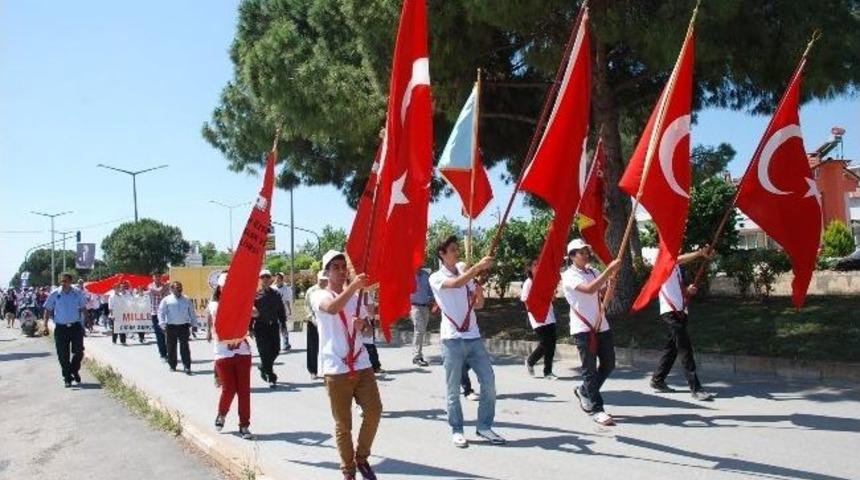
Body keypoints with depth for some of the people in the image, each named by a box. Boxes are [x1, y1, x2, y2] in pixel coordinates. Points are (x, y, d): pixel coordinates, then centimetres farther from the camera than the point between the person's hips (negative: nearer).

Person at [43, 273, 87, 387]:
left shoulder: (77, 294, 1)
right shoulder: (54, 295, -1)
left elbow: (83, 308, 9)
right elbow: (48, 309, 4)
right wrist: (45, 323, -6)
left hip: (76, 326, 0)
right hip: (60, 327, 0)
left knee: (78, 351, 1)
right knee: (63, 355, 1)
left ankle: (74, 371, 28)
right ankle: (67, 378, 12)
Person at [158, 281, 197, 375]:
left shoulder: (186, 300, 12)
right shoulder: (166, 300, 3)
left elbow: (192, 312, 16)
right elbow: (161, 312, -1)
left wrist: (193, 324, 12)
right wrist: (162, 324, -11)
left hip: (184, 326, 1)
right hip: (171, 327, -1)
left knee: (185, 347, -3)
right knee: (171, 347, 8)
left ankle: (187, 367, -3)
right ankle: (172, 366, 22)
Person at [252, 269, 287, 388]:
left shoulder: (276, 294, 9)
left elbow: (281, 310, 12)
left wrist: (283, 324, 7)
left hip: (273, 326, 4)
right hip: (260, 326, -4)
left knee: (275, 350, 6)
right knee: (265, 352, -5)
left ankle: (263, 367, 34)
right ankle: (271, 378, 2)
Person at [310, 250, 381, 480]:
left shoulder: (356, 296, 12)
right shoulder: (319, 296, -4)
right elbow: (332, 308, -28)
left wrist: (362, 325, 1)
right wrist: (354, 285, -38)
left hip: (362, 364, 4)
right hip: (335, 369, -4)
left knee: (374, 411, -1)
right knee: (343, 424, 2)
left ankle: (362, 458, 22)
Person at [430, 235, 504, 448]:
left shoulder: (466, 274, 13)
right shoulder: (436, 278, -3)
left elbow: (478, 304, 16)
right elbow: (455, 284, -25)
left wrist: (479, 292, -5)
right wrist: (479, 266, -28)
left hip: (474, 337, 5)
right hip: (452, 340, -5)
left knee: (488, 381, 3)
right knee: (453, 389, 2)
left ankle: (484, 426, 16)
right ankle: (456, 430, 15)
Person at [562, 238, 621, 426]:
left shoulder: (593, 272, 12)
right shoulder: (569, 275, -9)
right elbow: (589, 289, -25)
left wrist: (613, 277, -11)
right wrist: (609, 270, -25)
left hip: (601, 326, 7)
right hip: (582, 328, -7)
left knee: (609, 364, 11)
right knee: (590, 369, -2)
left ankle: (584, 391, 30)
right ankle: (596, 409, 5)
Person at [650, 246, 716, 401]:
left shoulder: (675, 266, 22)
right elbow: (680, 259, -27)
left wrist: (688, 291, 3)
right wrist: (700, 253, -41)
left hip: (679, 311, 9)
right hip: (670, 312, -9)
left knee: (672, 348, 13)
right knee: (685, 348, -13)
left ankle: (657, 381, 22)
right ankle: (695, 388, -15)